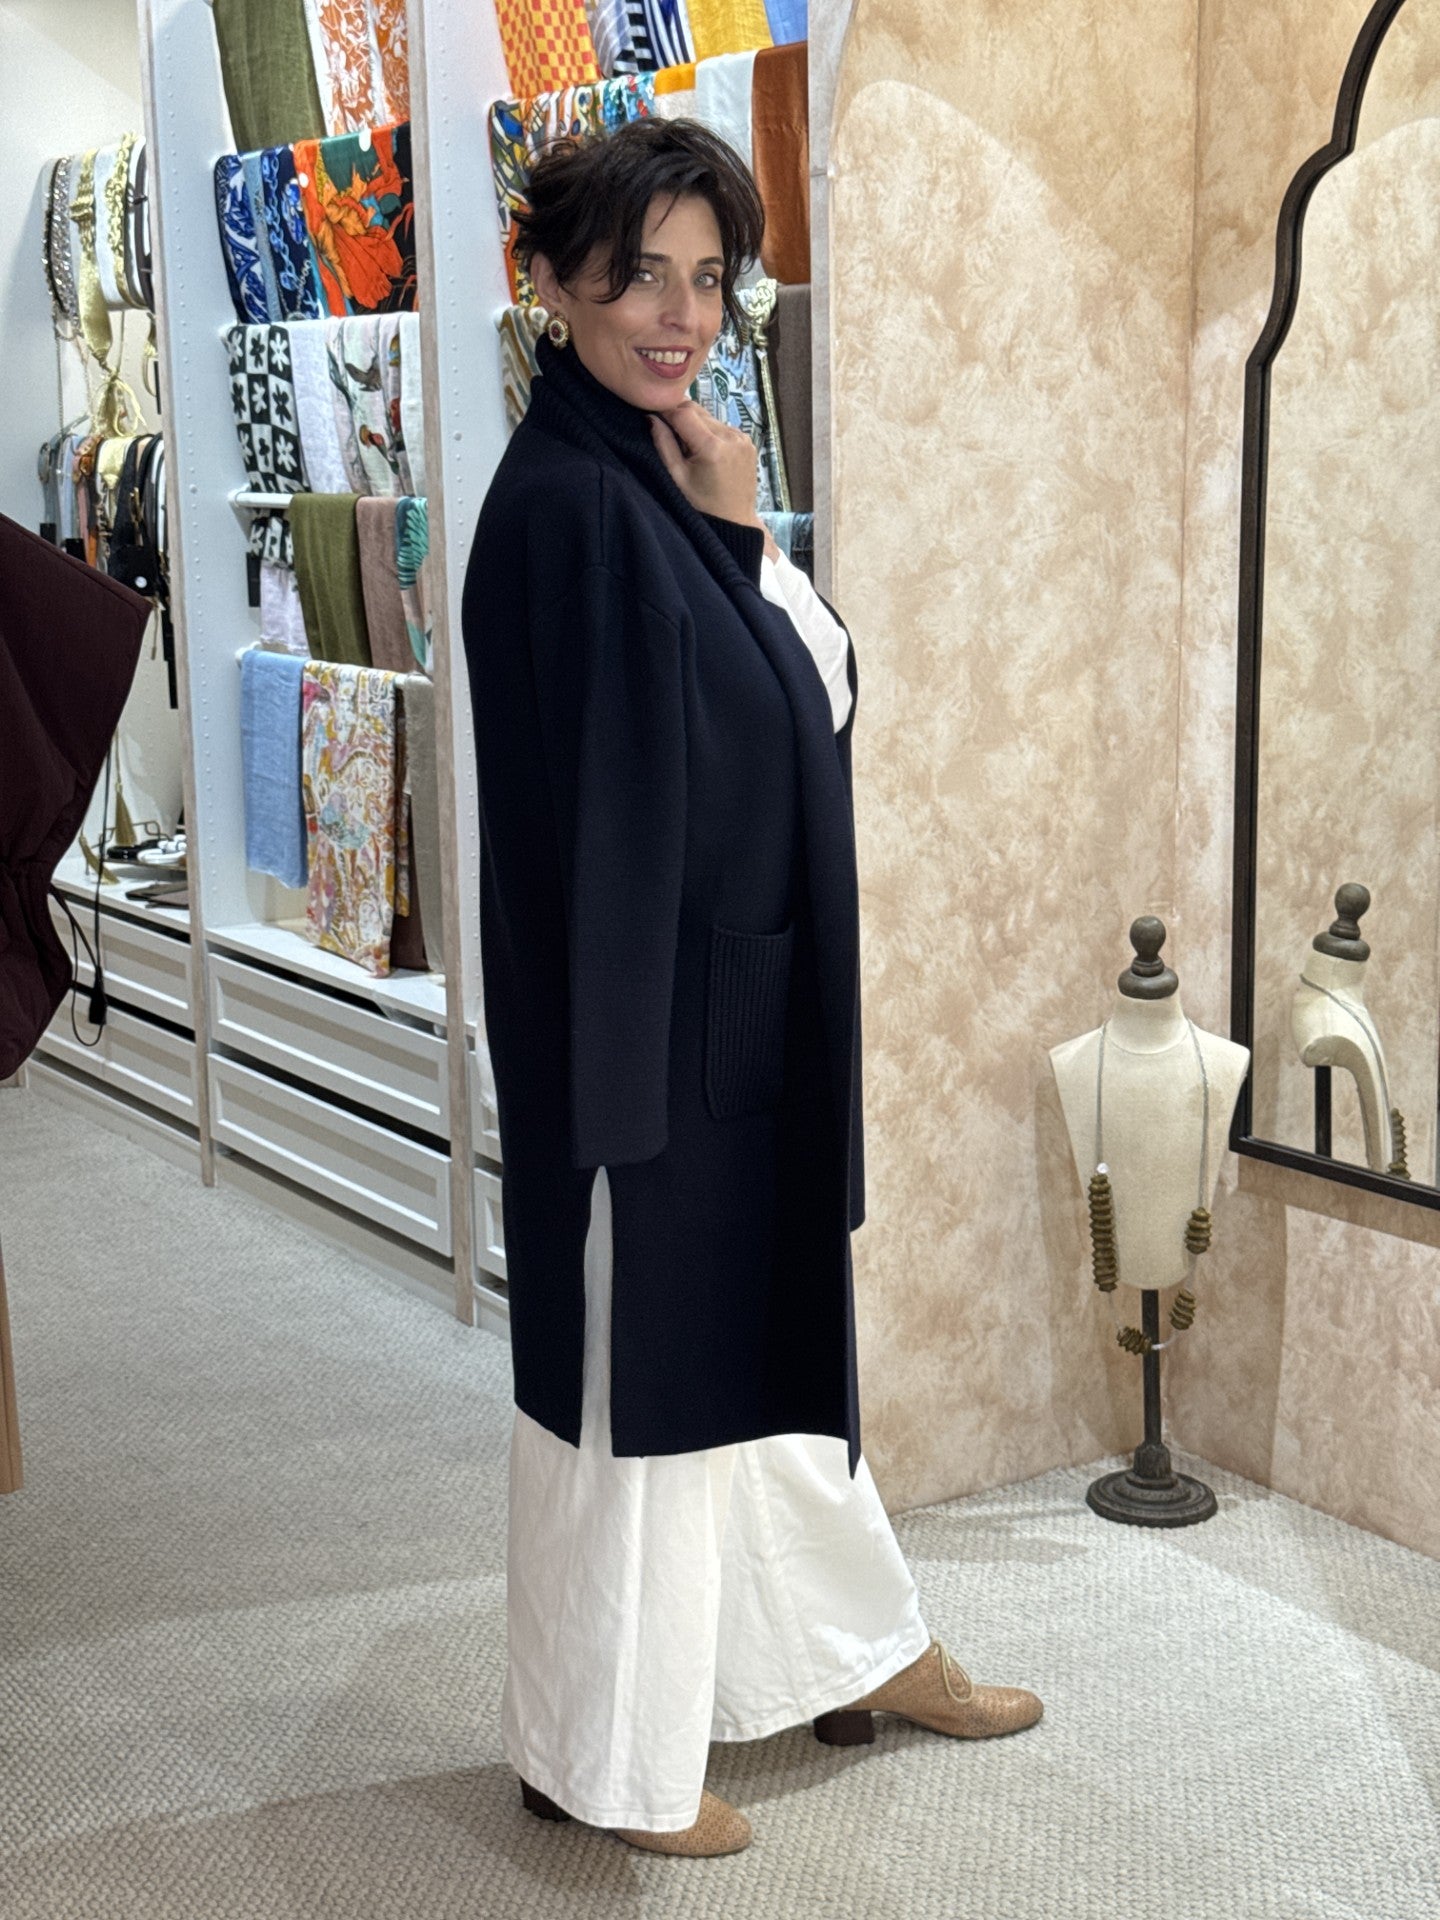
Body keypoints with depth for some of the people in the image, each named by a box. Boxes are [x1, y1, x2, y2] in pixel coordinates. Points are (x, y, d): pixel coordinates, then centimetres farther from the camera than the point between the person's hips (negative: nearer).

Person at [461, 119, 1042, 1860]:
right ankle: (601, 1760, 25)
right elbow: (601, 806, -23)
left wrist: (743, 540, -7)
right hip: (647, 1015, -9)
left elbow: (817, 688, 5)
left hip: (748, 1003, 10)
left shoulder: (664, 476, 10)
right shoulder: (566, 502, -20)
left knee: (766, 1329, 23)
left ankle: (855, 1644, 42)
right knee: (640, 1368, 5)